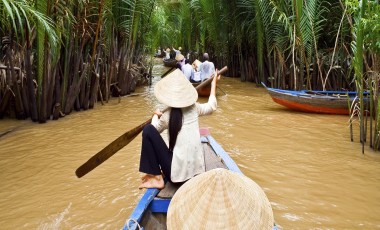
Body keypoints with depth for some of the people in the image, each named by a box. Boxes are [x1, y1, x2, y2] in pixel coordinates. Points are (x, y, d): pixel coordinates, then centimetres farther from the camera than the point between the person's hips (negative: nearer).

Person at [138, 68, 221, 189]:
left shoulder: (167, 115, -7)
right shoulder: (194, 108, 2)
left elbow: (154, 129, 13)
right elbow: (211, 106, 24)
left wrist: (156, 115, 32)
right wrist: (214, 83, 34)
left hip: (177, 173, -6)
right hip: (197, 171, 6)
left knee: (148, 129, -2)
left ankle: (156, 178, -1)